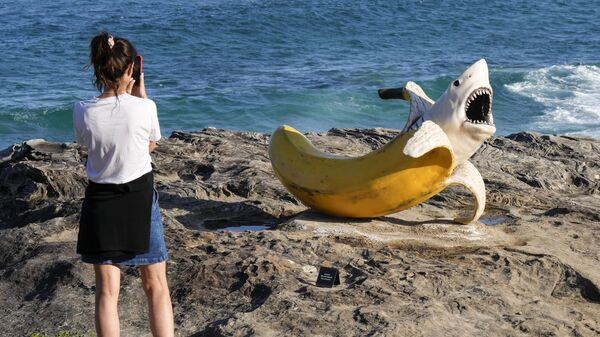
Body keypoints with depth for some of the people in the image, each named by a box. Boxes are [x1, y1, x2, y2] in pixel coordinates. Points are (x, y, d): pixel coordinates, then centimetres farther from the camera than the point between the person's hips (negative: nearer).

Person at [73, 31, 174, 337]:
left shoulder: (82, 112, -10)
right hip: (140, 198, -2)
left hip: (100, 202, 2)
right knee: (156, 287, 11)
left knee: (106, 291, 9)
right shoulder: (143, 107, -16)